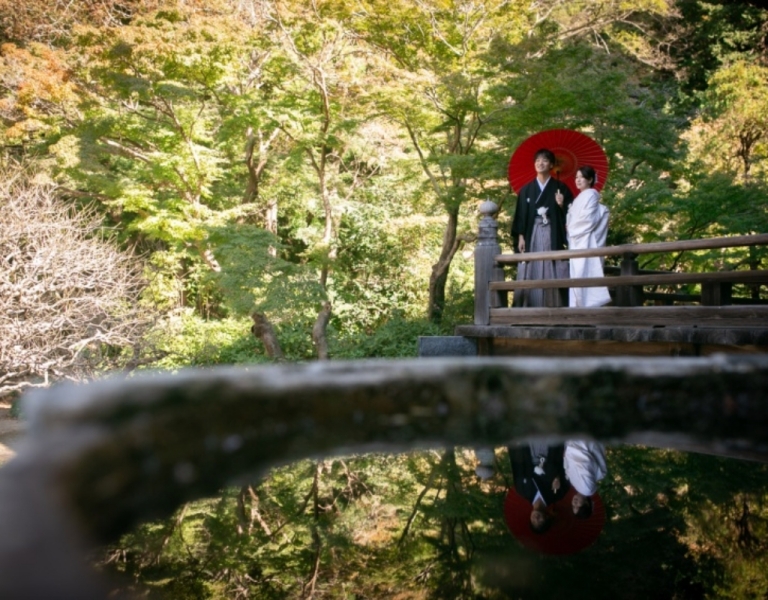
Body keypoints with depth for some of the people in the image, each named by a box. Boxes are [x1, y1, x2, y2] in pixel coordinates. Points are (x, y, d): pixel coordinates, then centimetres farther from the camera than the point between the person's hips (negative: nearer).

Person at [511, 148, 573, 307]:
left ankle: (554, 307, -5)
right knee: (532, 274, -4)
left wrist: (562, 205, -14)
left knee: (552, 273, -6)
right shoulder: (526, 190, 12)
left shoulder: (560, 188, 8)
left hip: (552, 235, -1)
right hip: (532, 235, 1)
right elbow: (521, 216, 8)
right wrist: (520, 237, -2)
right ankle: (531, 308, -3)